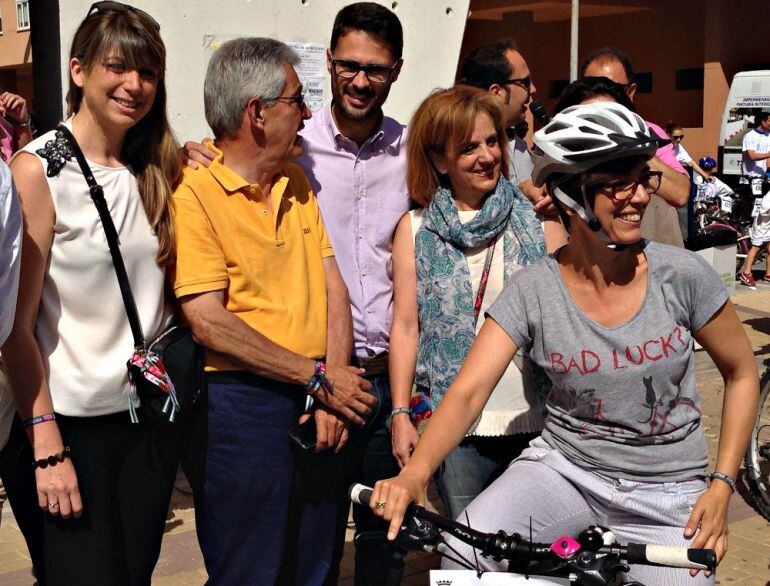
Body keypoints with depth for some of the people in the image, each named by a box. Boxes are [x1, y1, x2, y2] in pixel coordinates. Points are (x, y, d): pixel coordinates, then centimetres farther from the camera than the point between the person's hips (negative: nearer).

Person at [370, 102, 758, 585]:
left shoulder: (682, 274, -11)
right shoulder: (534, 290, -12)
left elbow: (742, 373, 2)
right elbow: (468, 391, -19)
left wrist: (721, 486, -6)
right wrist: (416, 472, -37)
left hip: (668, 492, 1)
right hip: (563, 467, -1)